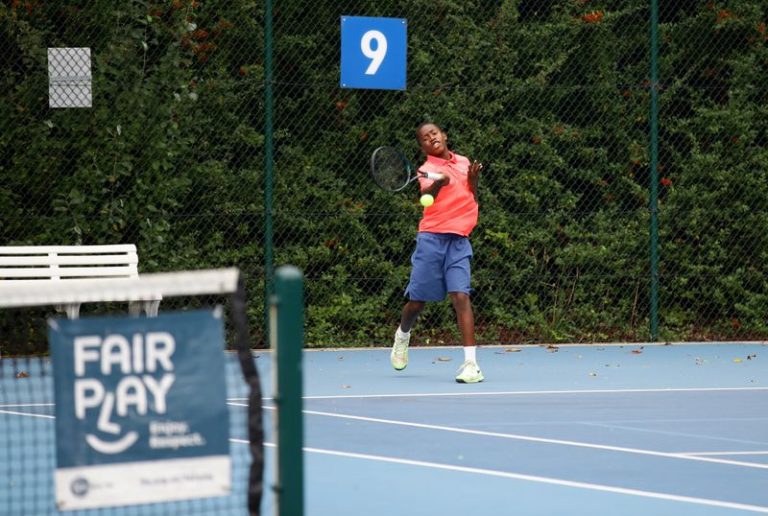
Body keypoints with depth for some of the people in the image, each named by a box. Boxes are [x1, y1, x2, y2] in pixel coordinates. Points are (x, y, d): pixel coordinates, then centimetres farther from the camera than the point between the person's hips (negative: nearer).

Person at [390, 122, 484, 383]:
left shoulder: (463, 162, 13)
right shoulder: (427, 169, -3)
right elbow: (426, 194, -25)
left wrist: (473, 179, 5)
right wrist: (438, 183, -47)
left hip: (458, 241, 2)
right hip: (432, 238, -2)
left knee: (461, 297, -13)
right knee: (417, 300, 6)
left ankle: (471, 363, -16)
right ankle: (402, 335, 40)